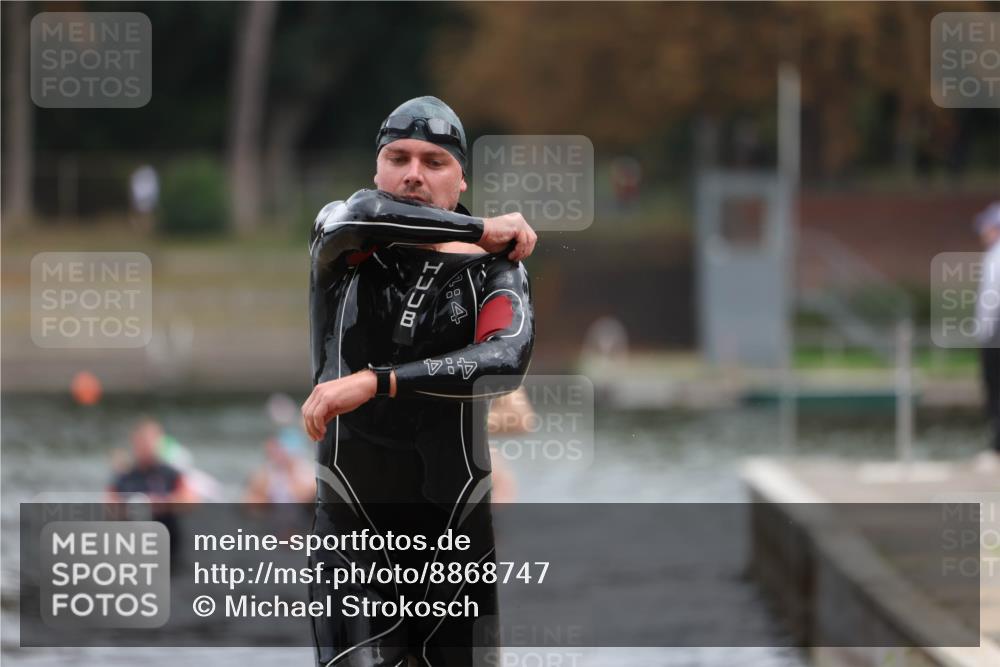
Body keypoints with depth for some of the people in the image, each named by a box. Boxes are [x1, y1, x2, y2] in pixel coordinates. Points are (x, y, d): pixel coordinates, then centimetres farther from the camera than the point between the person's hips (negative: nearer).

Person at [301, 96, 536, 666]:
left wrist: (374, 382, -26)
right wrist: (481, 229, -12)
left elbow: (507, 362, -18)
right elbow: (362, 215, -23)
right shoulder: (343, 244, 2)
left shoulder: (492, 267, 2)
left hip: (456, 515, 2)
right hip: (352, 513, -1)